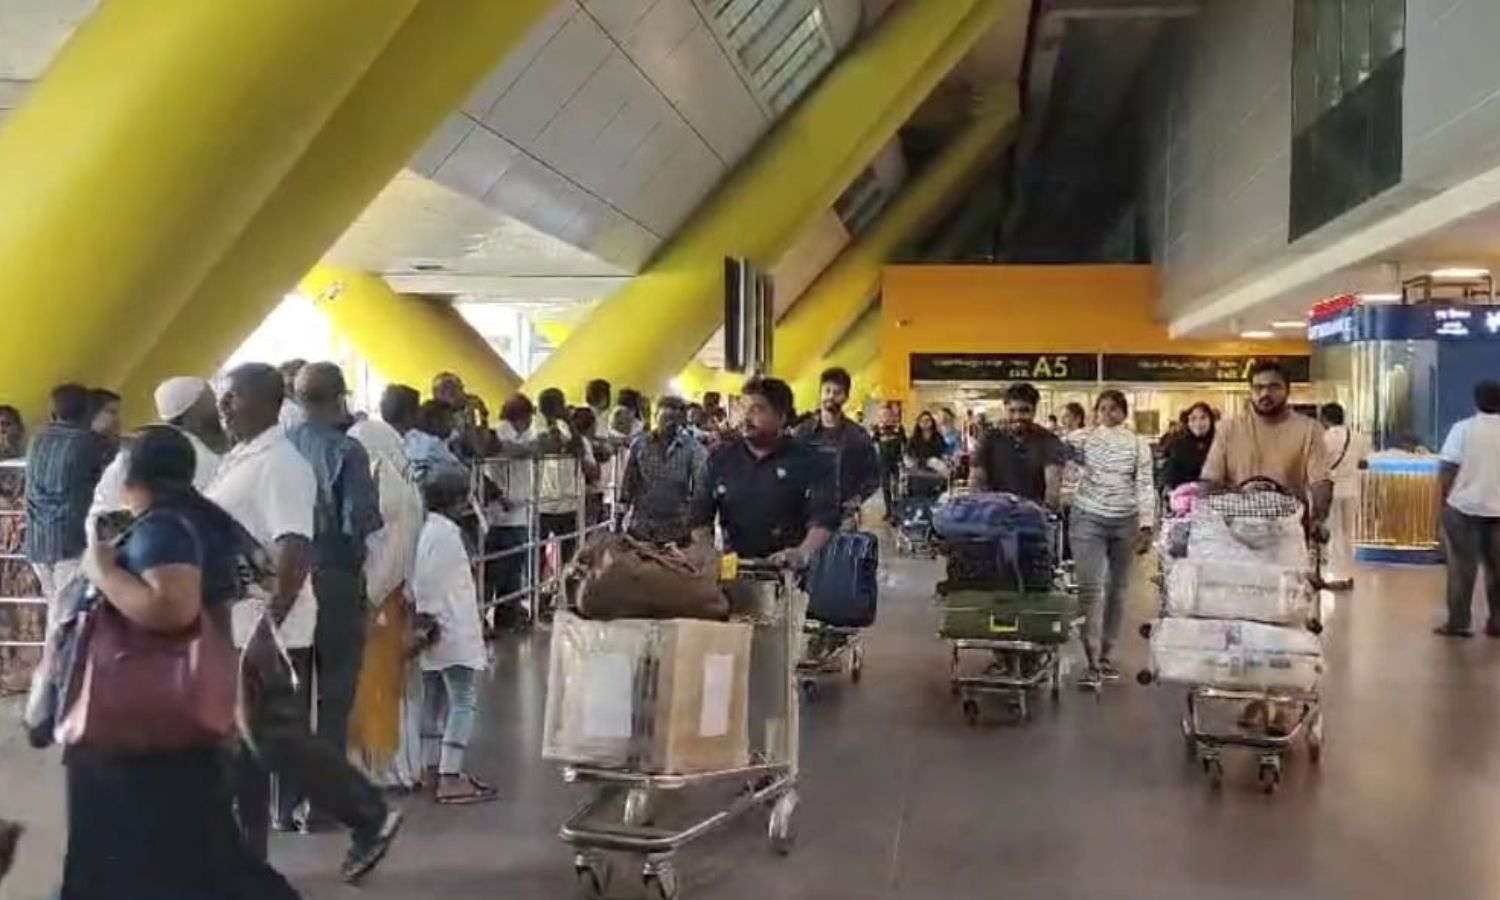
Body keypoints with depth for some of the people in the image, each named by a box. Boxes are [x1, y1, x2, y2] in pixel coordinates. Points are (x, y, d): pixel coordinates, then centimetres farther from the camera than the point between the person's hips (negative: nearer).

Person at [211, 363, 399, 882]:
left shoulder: (279, 464, -18)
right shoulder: (241, 457, 12)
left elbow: (295, 554, -26)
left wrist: (267, 630, -29)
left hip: (264, 631, -9)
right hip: (235, 628, 9)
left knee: (278, 738, -4)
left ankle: (370, 818, 10)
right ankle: (246, 852, 23)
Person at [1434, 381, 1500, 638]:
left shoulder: (1463, 428, -8)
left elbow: (1447, 470, -11)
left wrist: (1444, 498, 1)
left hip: (1464, 506, -2)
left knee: (1462, 566, 4)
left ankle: (1458, 623, 5)